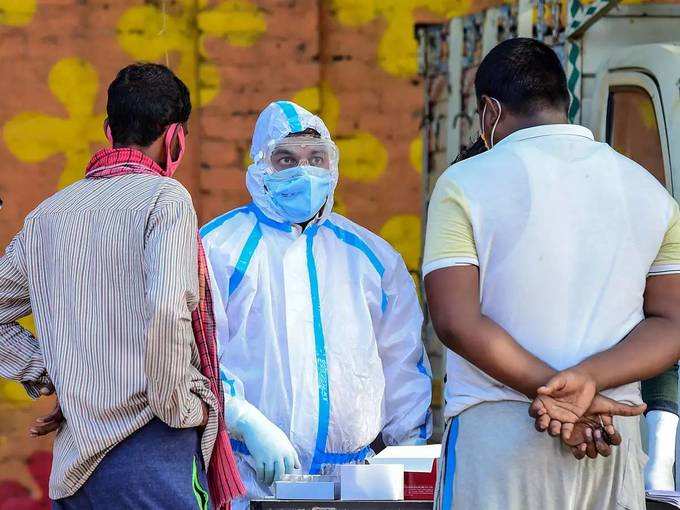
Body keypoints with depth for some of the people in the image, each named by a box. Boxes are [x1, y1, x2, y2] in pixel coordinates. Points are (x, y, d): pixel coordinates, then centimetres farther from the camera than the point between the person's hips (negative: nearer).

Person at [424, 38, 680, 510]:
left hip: (496, 431, -3)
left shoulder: (465, 184, -1)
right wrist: (587, 379, -10)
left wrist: (553, 390, -13)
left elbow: (458, 322, -11)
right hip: (613, 436, 3)